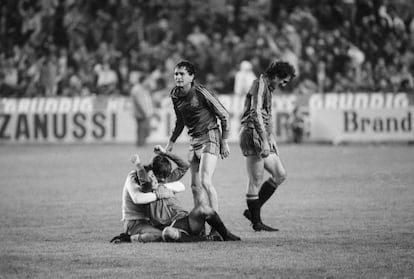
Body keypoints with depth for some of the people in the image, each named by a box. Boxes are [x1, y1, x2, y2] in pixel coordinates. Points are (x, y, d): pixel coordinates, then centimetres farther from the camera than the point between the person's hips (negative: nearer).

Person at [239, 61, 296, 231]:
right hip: (252, 135, -10)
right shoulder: (260, 84, -12)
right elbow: (256, 114, -22)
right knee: (256, 181, -5)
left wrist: (272, 140, 28)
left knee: (280, 174, 8)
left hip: (263, 137, 10)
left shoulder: (268, 88, 21)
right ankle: (256, 222, 1)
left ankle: (253, 211, 12)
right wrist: (264, 141, -26)